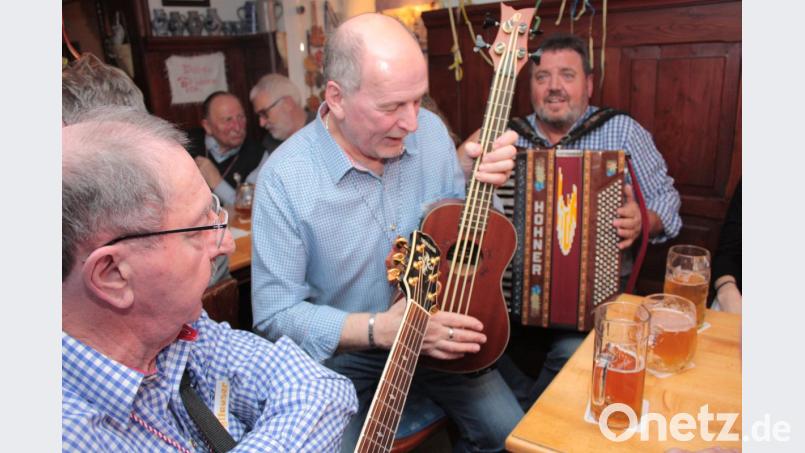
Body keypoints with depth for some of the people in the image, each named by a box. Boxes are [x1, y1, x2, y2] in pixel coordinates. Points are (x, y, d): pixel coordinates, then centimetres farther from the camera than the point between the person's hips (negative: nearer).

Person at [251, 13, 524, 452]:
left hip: (438, 332, 4)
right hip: (342, 352, -3)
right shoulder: (285, 178, -22)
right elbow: (274, 314, -19)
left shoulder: (430, 130, -7)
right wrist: (381, 329, -28)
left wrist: (482, 182, -16)